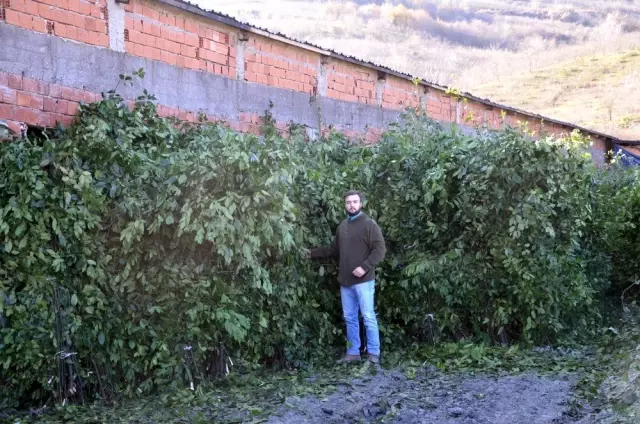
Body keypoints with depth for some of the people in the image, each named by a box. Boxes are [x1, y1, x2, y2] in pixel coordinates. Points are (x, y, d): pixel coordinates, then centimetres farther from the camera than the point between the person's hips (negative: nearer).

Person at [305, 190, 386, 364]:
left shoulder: (369, 224, -6)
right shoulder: (342, 226, 14)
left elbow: (380, 249, -11)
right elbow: (333, 250, 23)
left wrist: (365, 267, -20)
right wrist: (312, 253, 18)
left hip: (363, 280, -6)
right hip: (345, 281, 7)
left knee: (368, 317, -2)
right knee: (349, 318, 11)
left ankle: (373, 353, 6)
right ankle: (353, 352, 20)